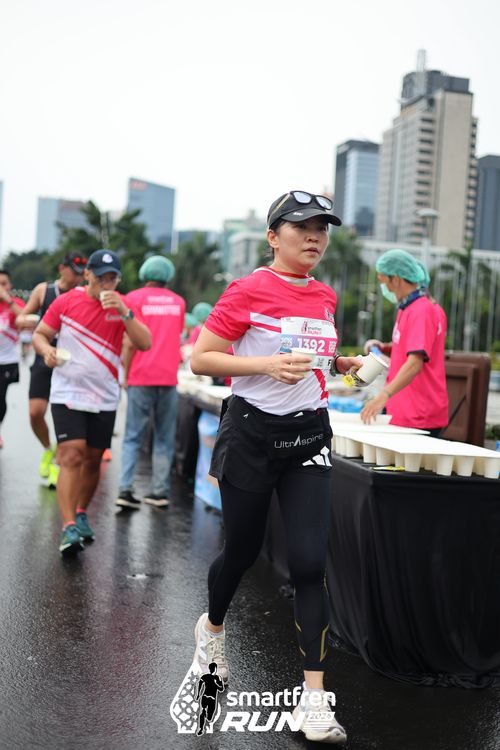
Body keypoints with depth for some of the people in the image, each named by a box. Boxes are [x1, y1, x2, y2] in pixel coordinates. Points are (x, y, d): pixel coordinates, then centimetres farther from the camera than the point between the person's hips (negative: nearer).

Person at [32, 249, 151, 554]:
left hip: (104, 399, 2)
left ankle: (81, 514, 31)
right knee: (72, 457, -15)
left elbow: (145, 343, -13)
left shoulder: (122, 306, 0)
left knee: (93, 460, 10)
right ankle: (69, 528, -15)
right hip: (67, 394, -2)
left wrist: (124, 312, -25)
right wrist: (47, 350, -16)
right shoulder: (66, 301, -2)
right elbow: (40, 334, 6)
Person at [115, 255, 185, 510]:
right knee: (164, 438, 8)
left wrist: (125, 374, 2)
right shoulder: (178, 301, 9)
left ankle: (125, 489, -7)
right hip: (168, 377, 2)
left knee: (133, 436, 2)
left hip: (141, 377, -2)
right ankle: (160, 491, 8)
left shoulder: (134, 298, 0)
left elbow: (130, 343, -6)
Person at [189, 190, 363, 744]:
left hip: (309, 436, 4)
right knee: (242, 550, 11)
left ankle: (314, 694, 1)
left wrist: (347, 363, 5)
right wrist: (268, 364, -22)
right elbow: (200, 359, -11)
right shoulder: (249, 291, -10)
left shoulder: (325, 297, 9)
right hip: (252, 433, -4)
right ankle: (212, 627, 44)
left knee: (309, 562, -5)